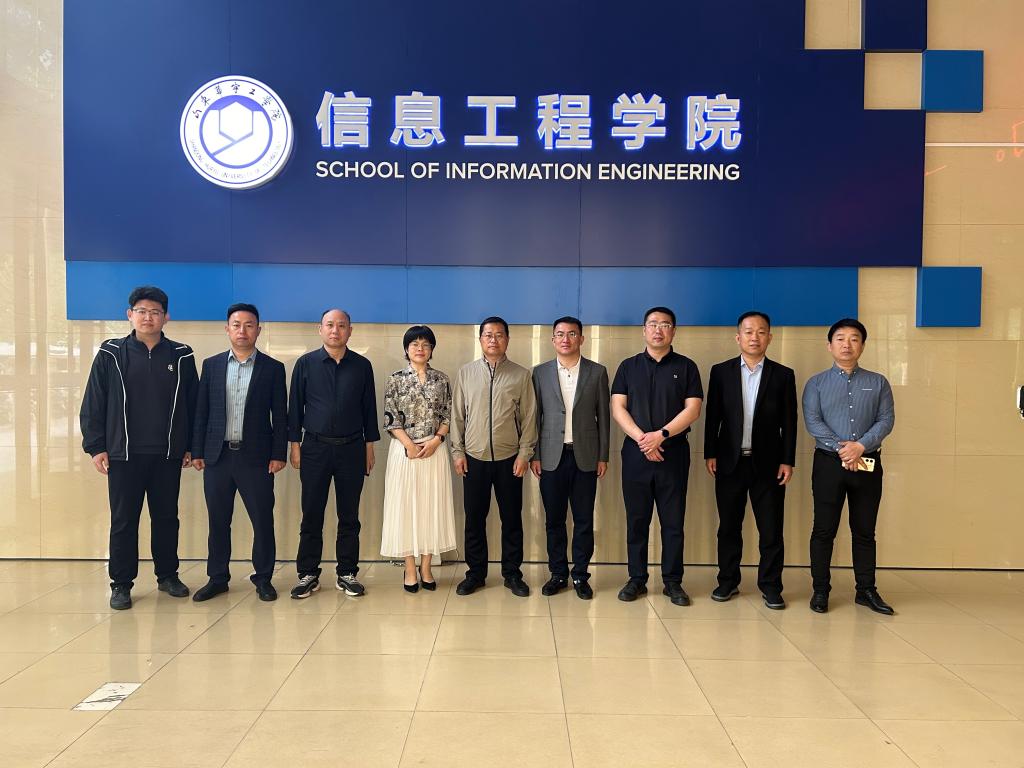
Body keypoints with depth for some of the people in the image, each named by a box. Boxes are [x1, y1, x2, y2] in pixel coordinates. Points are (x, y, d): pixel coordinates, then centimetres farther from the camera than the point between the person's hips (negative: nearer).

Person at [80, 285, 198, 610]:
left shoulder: (182, 356, 2)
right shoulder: (111, 354, 0)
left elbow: (193, 404, 6)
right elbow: (93, 403, 1)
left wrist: (191, 446, 4)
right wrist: (95, 446, -3)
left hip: (168, 455, 1)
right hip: (124, 454, -1)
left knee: (166, 518, 11)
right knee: (123, 521, 6)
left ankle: (167, 575, 25)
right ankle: (121, 584, 18)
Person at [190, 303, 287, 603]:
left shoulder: (273, 368, 2)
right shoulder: (211, 365, 8)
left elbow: (280, 416, 1)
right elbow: (201, 411, 8)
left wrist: (279, 454, -4)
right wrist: (197, 451, 3)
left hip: (256, 457, -2)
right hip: (218, 455, 2)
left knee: (263, 521, 3)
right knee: (218, 521, 10)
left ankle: (263, 577, 17)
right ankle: (217, 578, 23)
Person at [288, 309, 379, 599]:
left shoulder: (362, 365, 4)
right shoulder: (305, 363, 2)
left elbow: (369, 408, 7)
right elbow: (295, 406, 4)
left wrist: (370, 446, 5)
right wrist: (295, 445, 0)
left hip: (352, 448, 1)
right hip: (315, 447, -1)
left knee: (349, 515, 6)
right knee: (311, 514, 4)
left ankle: (347, 574, 16)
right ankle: (308, 575, 15)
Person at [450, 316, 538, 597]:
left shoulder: (521, 375, 1)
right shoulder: (465, 373, 4)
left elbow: (529, 417, 1)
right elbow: (457, 415, 6)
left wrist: (525, 453, -4)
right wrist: (457, 451, 2)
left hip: (509, 459, -1)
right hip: (474, 458, 1)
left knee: (511, 518, 7)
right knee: (474, 518, 8)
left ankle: (512, 573, 21)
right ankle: (475, 573, 22)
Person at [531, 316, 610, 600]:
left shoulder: (597, 372, 3)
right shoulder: (540, 373, 4)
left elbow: (603, 416, 4)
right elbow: (535, 416, 5)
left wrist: (603, 456, 1)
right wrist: (534, 455, 0)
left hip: (585, 456, 0)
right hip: (552, 456, 1)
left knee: (584, 520, 6)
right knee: (554, 520, 8)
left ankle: (580, 576, 19)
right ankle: (558, 574, 21)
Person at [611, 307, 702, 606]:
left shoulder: (686, 367, 6)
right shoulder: (628, 366, 9)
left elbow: (692, 409, -3)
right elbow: (617, 407, 0)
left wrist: (661, 434, -15)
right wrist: (642, 438, -13)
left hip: (674, 453, -1)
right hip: (635, 452, 1)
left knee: (673, 521, 4)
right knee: (636, 520, 6)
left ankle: (673, 581, 14)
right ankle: (637, 579, 16)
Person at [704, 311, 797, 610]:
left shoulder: (783, 375, 4)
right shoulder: (721, 371, 4)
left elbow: (789, 422, 3)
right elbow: (712, 416, 4)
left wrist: (788, 460, -3)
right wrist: (709, 454, -1)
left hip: (767, 463, 0)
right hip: (730, 461, 1)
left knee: (771, 530, 3)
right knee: (729, 526, 9)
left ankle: (770, 586, 15)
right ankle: (728, 581, 22)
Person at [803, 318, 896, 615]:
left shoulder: (878, 383, 9)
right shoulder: (816, 383, 4)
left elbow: (886, 420, 0)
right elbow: (812, 421, -5)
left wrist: (861, 446, -15)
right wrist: (841, 448, -16)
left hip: (868, 463, 2)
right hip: (829, 462, -1)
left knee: (864, 530, 9)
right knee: (824, 529, 3)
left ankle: (866, 590, 20)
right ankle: (820, 589, 13)